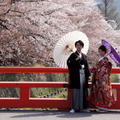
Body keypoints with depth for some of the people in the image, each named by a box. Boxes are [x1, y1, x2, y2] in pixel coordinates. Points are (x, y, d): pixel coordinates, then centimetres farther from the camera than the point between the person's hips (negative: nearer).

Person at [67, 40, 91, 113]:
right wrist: (76, 60, -22)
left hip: (83, 75, 5)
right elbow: (68, 62, -13)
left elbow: (86, 66, 16)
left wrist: (88, 74, 9)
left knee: (83, 91, 4)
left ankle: (83, 107, 9)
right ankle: (74, 108, -8)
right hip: (76, 75, -5)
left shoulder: (84, 56, 15)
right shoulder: (73, 55, 1)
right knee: (75, 91, -8)